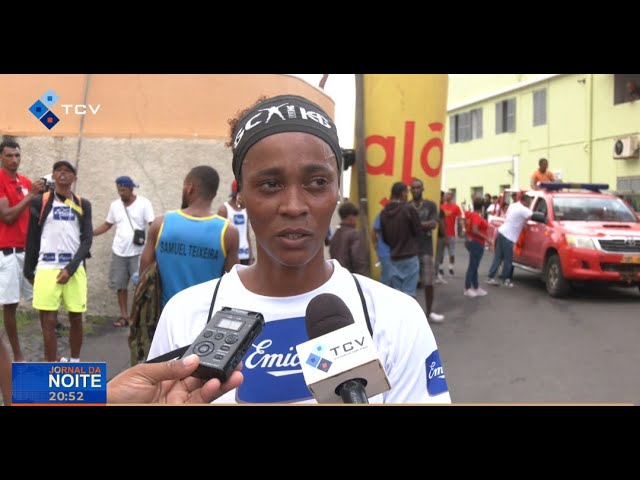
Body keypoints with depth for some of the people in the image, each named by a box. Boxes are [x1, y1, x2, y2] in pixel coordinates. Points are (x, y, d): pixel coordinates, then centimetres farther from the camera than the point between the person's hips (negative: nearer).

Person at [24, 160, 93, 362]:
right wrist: (28, 270, 5)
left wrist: (71, 268, -9)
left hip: (75, 269, 2)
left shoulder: (83, 205, 8)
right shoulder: (39, 201, 4)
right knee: (48, 320, -3)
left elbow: (87, 239, 2)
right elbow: (32, 238, 7)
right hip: (47, 268, -2)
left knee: (76, 318, 7)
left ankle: (75, 362, 23)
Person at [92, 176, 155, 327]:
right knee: (120, 285, 8)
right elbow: (107, 225, 16)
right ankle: (124, 316, 18)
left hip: (137, 252, -4)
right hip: (118, 252, 5)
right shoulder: (115, 205, 7)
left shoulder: (144, 203, -7)